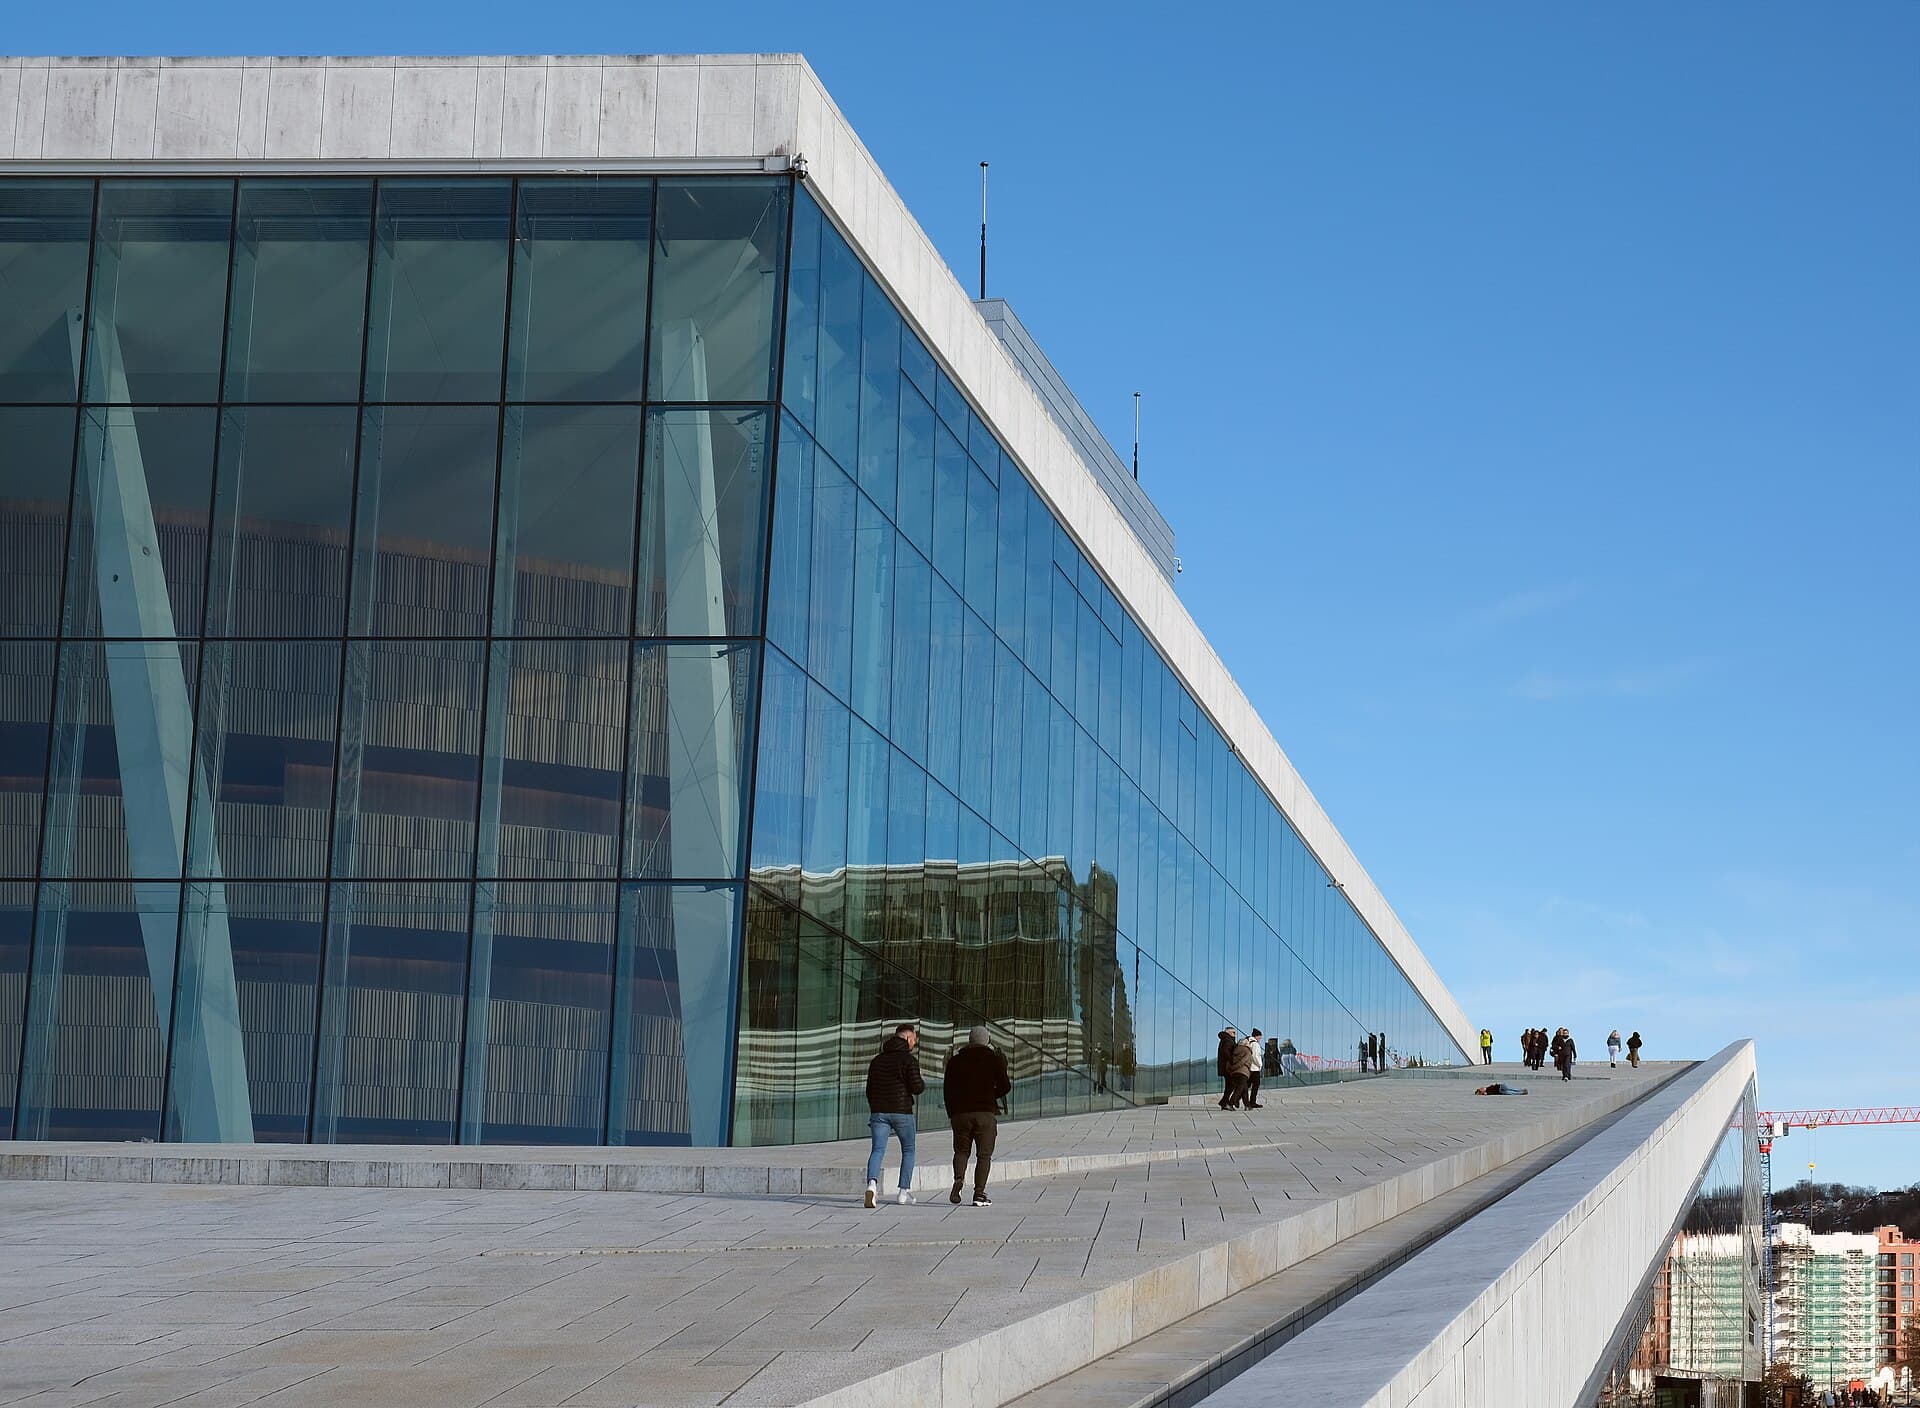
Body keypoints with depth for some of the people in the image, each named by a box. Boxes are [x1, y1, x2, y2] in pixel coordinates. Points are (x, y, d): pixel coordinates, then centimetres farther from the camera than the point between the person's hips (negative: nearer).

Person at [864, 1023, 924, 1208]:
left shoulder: (877, 1060, 14)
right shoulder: (908, 1060, -6)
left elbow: (869, 1089, 17)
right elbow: (916, 1087, -13)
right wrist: (922, 1084, 11)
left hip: (878, 1111, 4)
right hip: (902, 1111, -4)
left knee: (878, 1150, -5)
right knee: (908, 1150, 15)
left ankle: (872, 1184, -30)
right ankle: (904, 1191, 13)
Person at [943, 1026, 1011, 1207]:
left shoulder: (955, 1060, 9)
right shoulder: (994, 1059, 2)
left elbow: (948, 1090, 8)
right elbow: (1005, 1086, -2)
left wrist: (951, 1114, 13)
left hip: (960, 1112, 2)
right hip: (986, 1112, -2)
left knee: (961, 1150, 16)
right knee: (984, 1154, 2)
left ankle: (958, 1179, -11)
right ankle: (979, 1193, -6)